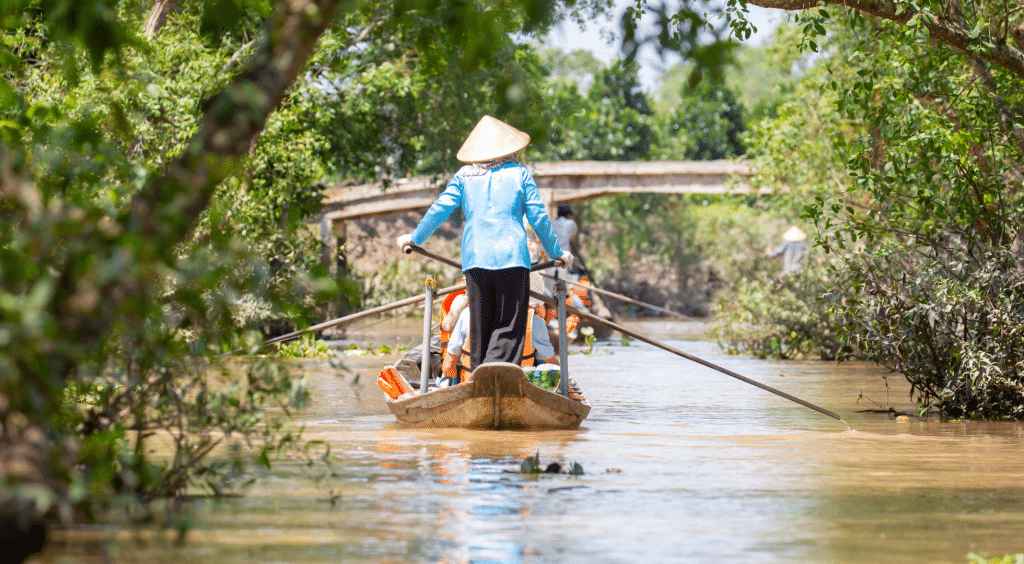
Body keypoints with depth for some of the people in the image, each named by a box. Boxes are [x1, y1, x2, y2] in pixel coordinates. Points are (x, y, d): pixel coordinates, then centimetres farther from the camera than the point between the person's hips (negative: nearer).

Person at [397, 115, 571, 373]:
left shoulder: (464, 176, 12)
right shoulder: (520, 173, 9)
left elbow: (440, 209, 8)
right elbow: (538, 217, 8)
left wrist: (415, 237, 21)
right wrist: (556, 252, 18)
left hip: (475, 259, 2)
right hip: (512, 256, -2)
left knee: (480, 329, 10)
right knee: (509, 327, -4)